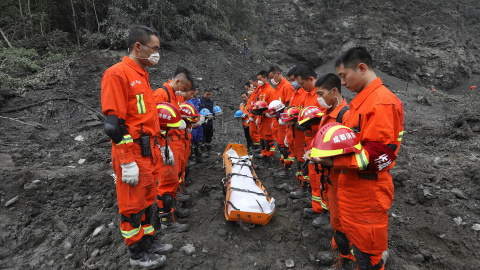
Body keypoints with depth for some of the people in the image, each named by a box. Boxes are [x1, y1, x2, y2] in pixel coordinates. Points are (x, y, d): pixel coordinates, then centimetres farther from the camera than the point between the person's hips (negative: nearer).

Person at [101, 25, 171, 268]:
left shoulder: (142, 75, 14)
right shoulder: (117, 73, -14)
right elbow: (114, 124, -19)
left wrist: (159, 146, 21)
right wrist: (127, 162, -20)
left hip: (149, 152, 9)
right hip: (133, 154, -9)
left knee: (147, 199, 19)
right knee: (132, 205, 6)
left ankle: (148, 241, 36)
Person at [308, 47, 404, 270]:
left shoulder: (383, 102, -20)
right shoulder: (361, 100, 10)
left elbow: (381, 154, -24)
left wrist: (335, 162, -27)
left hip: (368, 190, -9)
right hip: (351, 184, 9)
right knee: (351, 234, 25)